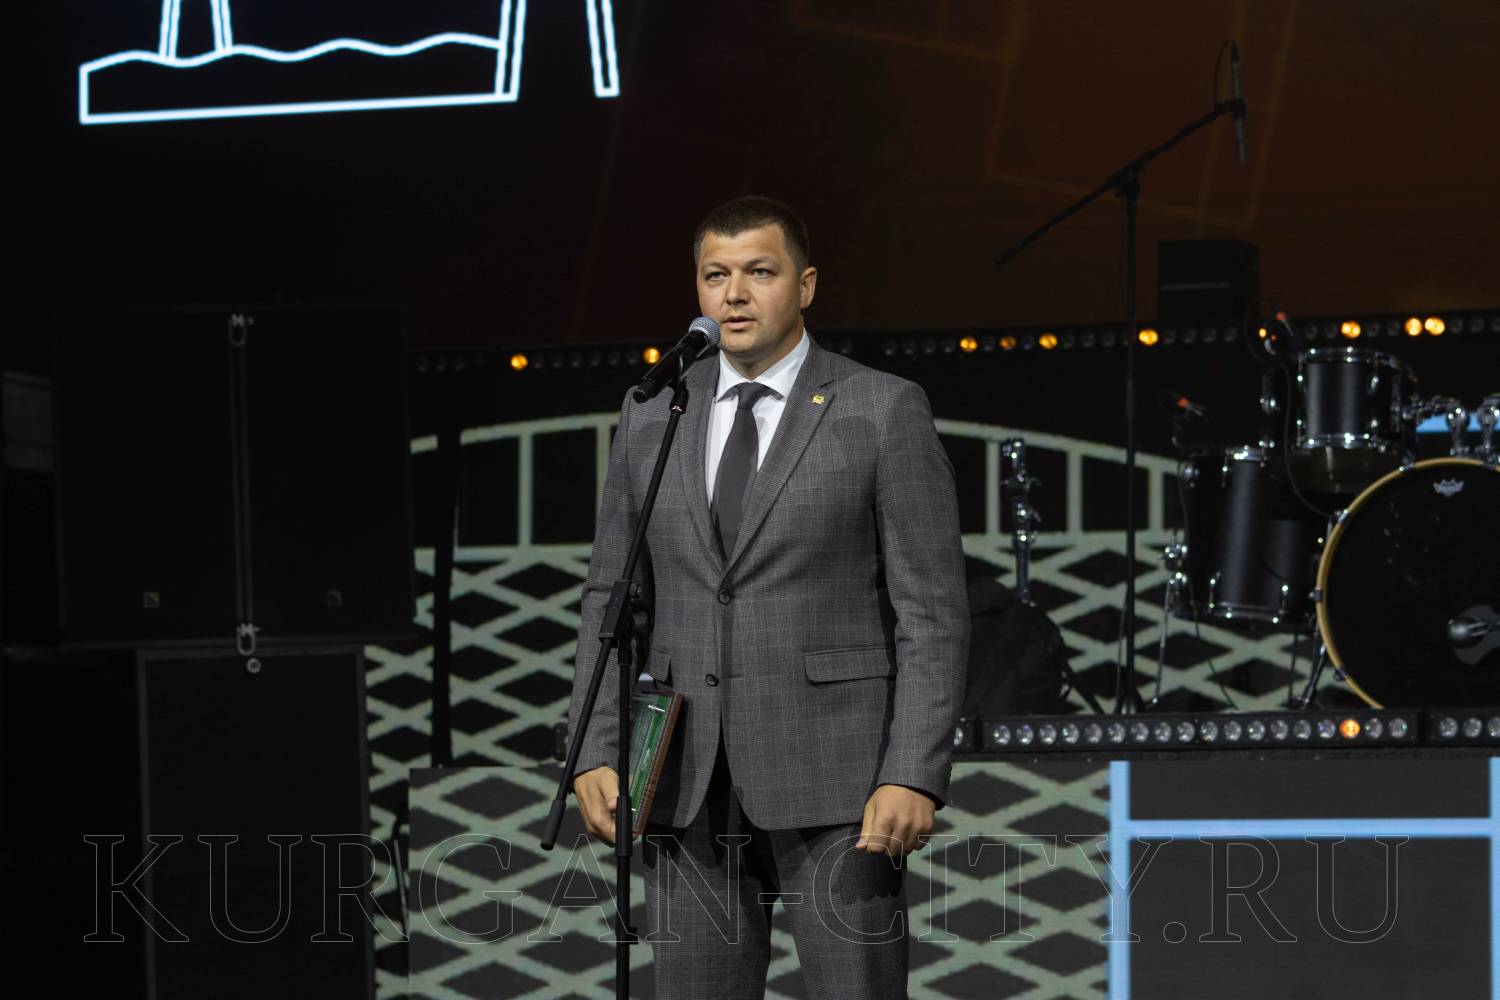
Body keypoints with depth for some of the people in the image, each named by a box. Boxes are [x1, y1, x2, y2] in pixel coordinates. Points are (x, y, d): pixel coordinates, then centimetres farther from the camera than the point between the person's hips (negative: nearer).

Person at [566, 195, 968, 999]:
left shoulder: (885, 412, -1)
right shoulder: (650, 419, 11)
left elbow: (933, 612, -5)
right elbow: (612, 600, 14)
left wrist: (915, 777, -14)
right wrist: (595, 755, 1)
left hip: (832, 779, -4)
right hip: (687, 784, 4)